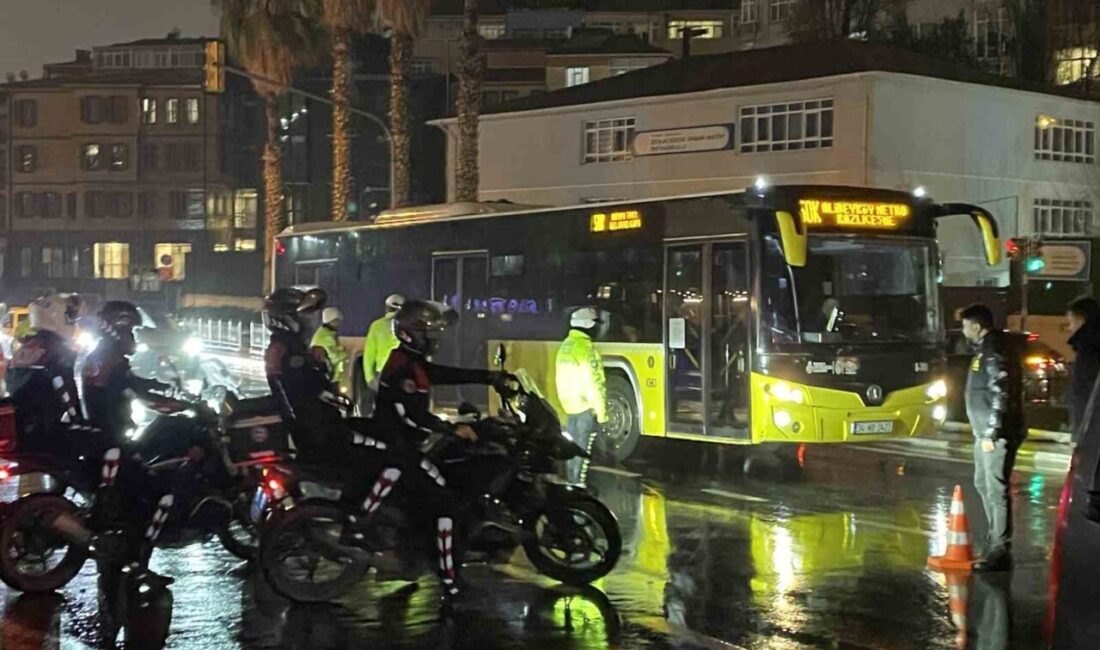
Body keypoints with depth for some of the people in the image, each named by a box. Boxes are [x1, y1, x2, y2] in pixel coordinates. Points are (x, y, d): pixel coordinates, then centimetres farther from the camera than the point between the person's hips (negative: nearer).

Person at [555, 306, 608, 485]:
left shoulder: (565, 347, 12)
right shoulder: (585, 348, -16)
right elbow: (593, 383, -18)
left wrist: (567, 402, 20)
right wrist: (601, 411, -15)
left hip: (570, 407, 9)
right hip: (586, 408, -9)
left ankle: (570, 484, 19)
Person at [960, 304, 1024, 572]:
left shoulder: (995, 352, -16)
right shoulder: (984, 350, 16)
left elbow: (1001, 396, -22)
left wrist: (991, 434, -22)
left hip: (997, 435, -11)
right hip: (985, 433, 11)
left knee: (997, 489, -9)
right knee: (983, 484, 19)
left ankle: (1000, 550, -6)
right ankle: (996, 540, 29)